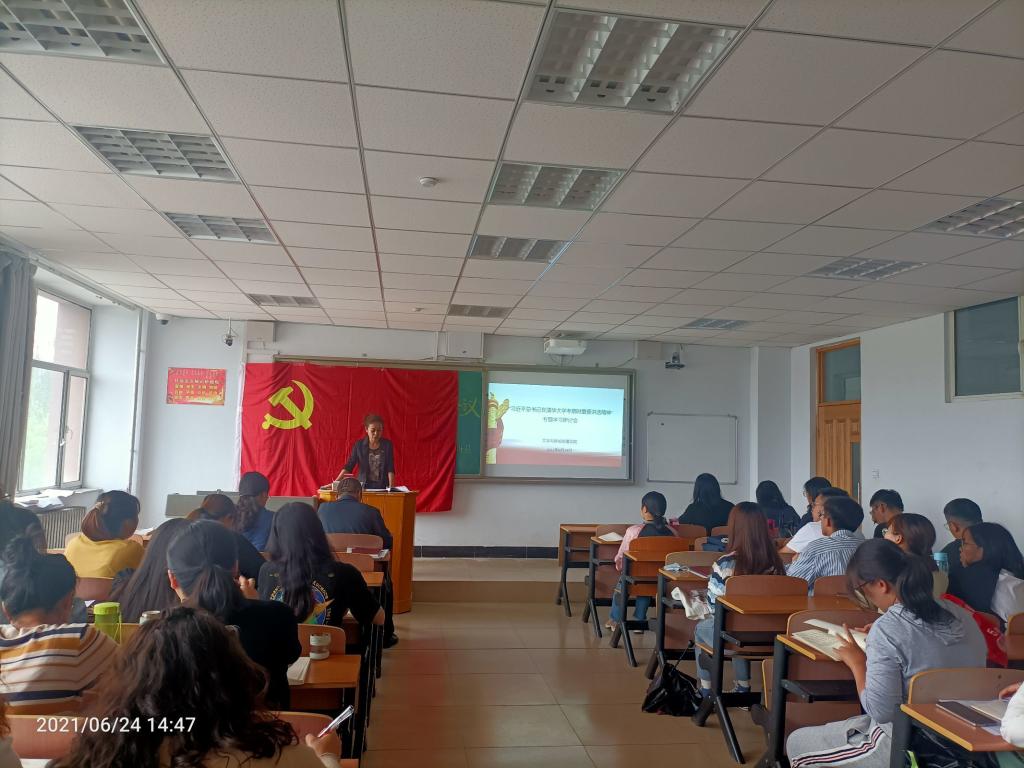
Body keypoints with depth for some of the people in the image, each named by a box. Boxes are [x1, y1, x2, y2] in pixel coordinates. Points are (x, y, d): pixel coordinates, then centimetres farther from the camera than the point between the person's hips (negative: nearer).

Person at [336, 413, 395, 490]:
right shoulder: (359, 445, 1)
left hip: (382, 486, 0)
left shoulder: (387, 444, -1)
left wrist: (391, 486, -16)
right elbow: (349, 466, -1)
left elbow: (390, 469, -4)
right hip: (364, 486, 0)